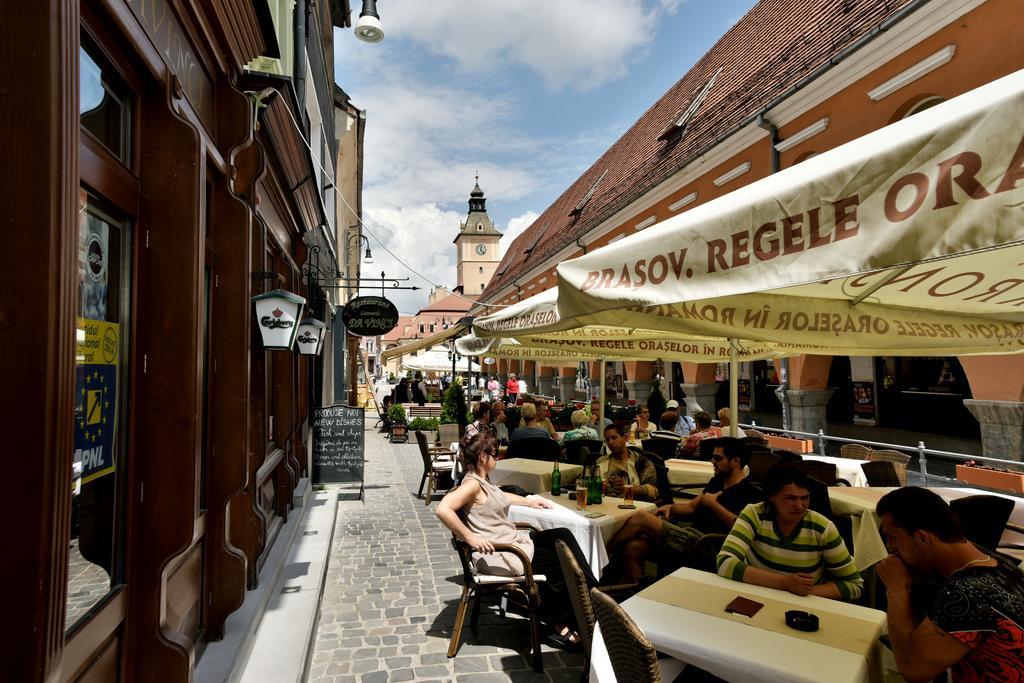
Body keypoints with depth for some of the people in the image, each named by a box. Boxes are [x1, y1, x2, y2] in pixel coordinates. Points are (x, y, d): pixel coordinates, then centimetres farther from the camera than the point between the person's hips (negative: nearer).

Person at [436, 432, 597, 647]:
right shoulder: (472, 483, -19)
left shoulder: (482, 481, 13)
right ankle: (560, 623, 14)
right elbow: (443, 509, -34)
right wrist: (470, 538, -30)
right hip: (497, 555, -10)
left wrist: (529, 500, 35)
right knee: (557, 562, -6)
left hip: (513, 541, 10)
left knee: (563, 535, 2)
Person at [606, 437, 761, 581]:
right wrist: (670, 508, 7)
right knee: (632, 549, -12)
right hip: (688, 529, 9)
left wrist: (712, 503, -10)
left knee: (641, 518, -19)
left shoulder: (750, 492, -4)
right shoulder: (717, 481, 23)